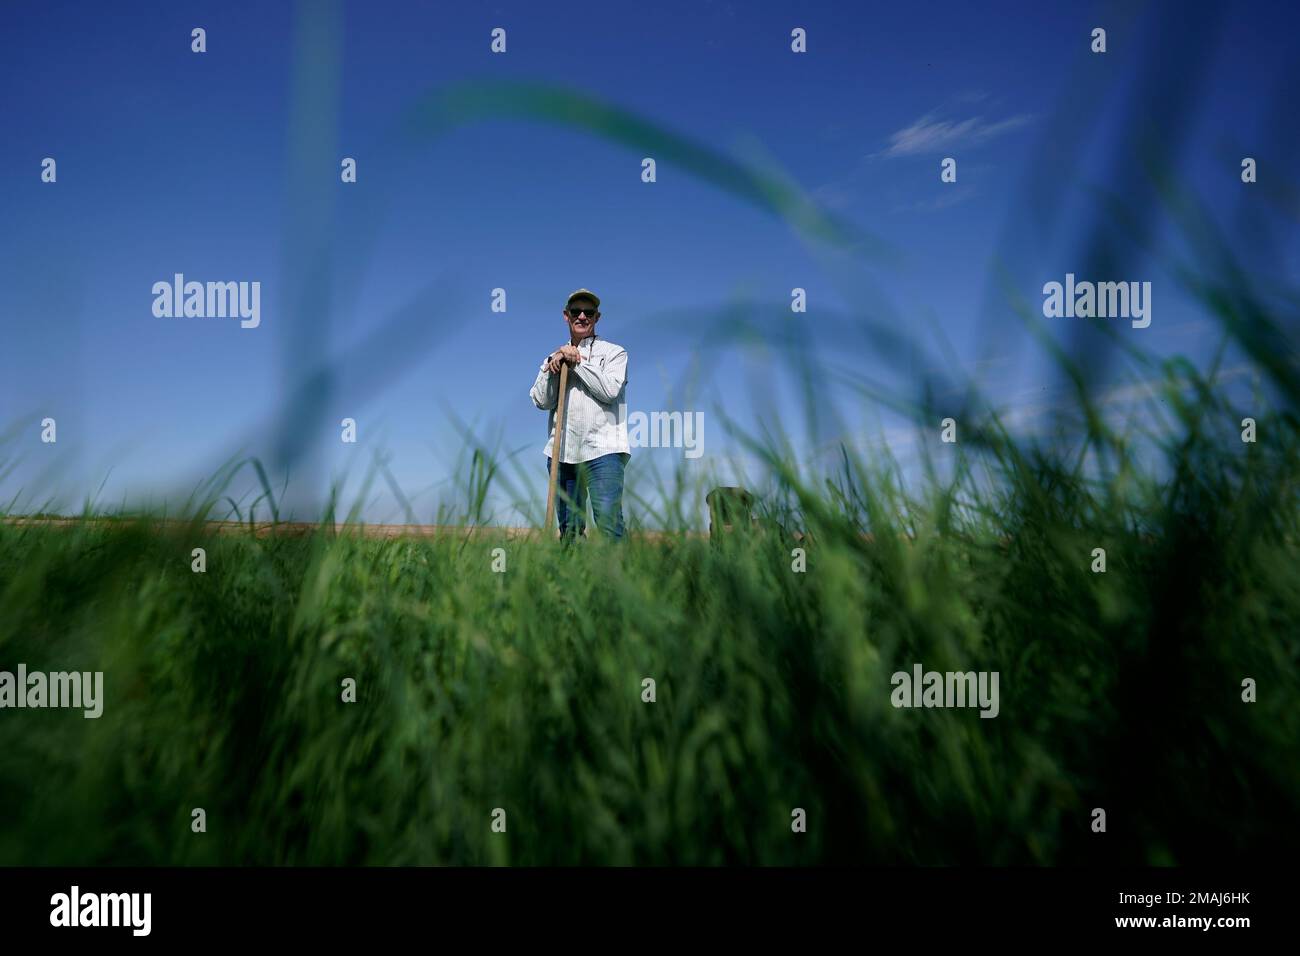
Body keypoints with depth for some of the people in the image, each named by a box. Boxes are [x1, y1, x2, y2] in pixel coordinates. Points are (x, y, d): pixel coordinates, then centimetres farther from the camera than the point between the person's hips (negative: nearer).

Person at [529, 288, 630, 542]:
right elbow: (541, 401, 8)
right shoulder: (554, 357, 21)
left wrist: (577, 362, -4)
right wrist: (553, 364, -3)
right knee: (569, 530, 6)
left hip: (603, 451, -4)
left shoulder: (614, 352, 11)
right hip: (561, 453, 4)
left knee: (609, 525, -15)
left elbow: (609, 390, -7)